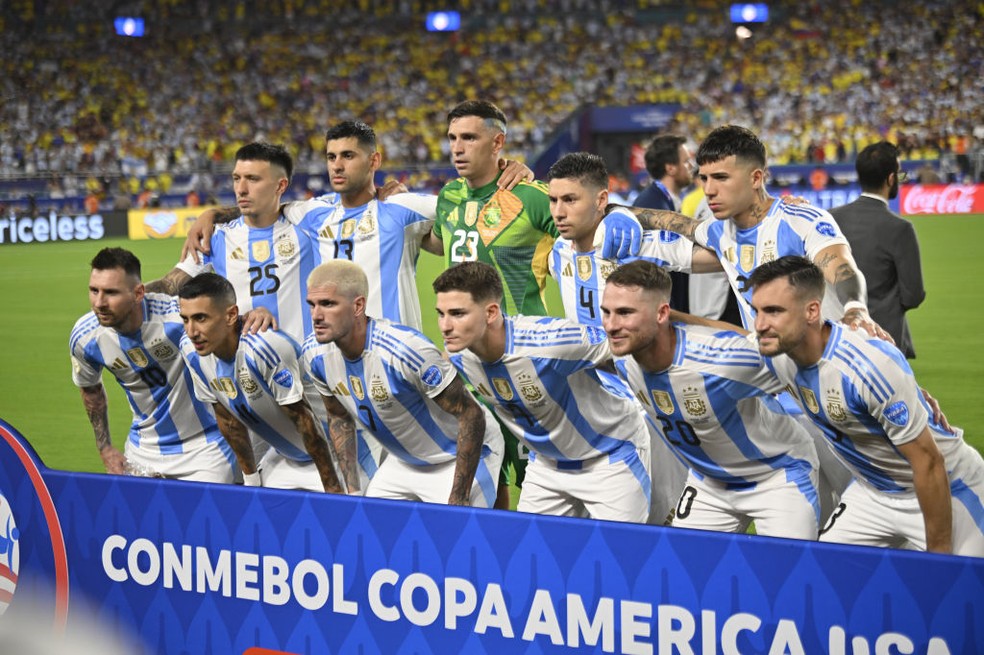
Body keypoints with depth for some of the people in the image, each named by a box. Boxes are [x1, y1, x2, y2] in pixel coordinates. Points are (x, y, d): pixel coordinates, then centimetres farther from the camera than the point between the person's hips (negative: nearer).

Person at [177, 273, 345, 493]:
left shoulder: (262, 347, -33)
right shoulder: (190, 349, -11)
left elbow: (303, 418, -25)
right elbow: (228, 418, 3)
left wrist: (333, 488, -19)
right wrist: (250, 478, 10)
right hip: (282, 457, 7)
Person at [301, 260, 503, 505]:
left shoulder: (405, 349, -34)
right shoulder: (315, 354, -12)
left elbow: (472, 416, -27)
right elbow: (339, 417, 8)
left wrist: (458, 501, -25)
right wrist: (351, 489, 4)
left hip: (462, 456, -6)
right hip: (401, 460, 7)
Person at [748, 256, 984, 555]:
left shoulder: (872, 365, -34)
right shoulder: (777, 352, -12)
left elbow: (928, 462, -27)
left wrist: (939, 553, -22)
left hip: (946, 489, -7)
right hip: (872, 493, 7)